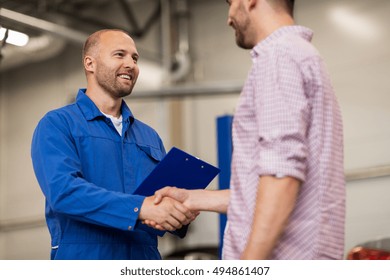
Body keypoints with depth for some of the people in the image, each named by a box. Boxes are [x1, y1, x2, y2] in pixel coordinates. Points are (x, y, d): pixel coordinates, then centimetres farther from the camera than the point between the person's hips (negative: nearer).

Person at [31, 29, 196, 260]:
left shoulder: (150, 136, 12)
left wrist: (180, 212, -12)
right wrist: (141, 206, -29)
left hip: (146, 262, 5)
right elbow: (62, 190, -20)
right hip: (85, 258, -5)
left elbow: (167, 195, 12)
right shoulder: (57, 125, -5)